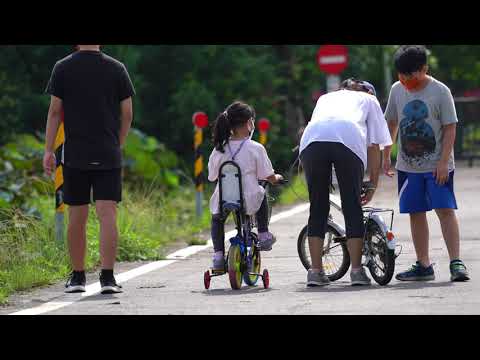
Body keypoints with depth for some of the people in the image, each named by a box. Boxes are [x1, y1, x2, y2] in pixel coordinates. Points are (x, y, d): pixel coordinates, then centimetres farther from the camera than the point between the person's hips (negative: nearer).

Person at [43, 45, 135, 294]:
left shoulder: (63, 68, -1)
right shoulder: (117, 69, 1)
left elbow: (55, 111, -1)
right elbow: (127, 114, 4)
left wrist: (48, 150, 3)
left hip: (74, 155, 0)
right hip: (109, 156, 0)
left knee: (77, 217, 8)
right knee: (107, 215, -4)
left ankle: (77, 277, 15)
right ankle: (107, 276, -13)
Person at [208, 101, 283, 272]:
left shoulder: (219, 149, 1)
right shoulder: (256, 148, -7)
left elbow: (212, 176, 9)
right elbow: (269, 177, -3)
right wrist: (277, 178, 21)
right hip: (248, 202, -2)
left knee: (217, 219, 35)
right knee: (261, 193, 33)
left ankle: (218, 255, 20)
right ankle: (263, 236, 33)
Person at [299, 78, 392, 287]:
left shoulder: (325, 97, 42)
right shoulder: (369, 100, 34)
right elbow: (374, 147, 25)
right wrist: (373, 185, 30)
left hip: (312, 139, 2)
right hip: (349, 140, -2)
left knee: (318, 208, 10)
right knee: (353, 207, 7)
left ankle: (316, 271, 9)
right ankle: (357, 270, 6)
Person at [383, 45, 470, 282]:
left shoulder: (440, 91, -9)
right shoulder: (397, 90, 5)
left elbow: (450, 128, -9)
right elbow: (392, 123, 16)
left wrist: (443, 161, -15)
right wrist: (386, 155, 14)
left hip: (437, 166, -4)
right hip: (408, 165, 5)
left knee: (445, 210, -12)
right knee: (416, 214, 5)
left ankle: (456, 263, -11)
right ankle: (423, 266, 11)